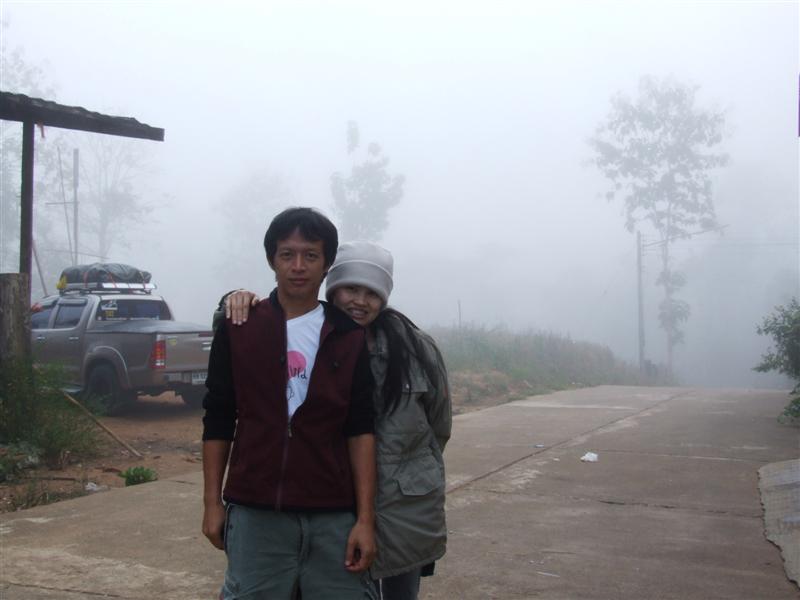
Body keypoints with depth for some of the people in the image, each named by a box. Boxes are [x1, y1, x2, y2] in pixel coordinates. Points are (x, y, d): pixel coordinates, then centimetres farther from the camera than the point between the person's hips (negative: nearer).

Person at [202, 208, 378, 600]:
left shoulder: (349, 337, 3)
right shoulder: (237, 329, 3)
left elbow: (360, 432, 1)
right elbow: (217, 423, 6)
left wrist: (365, 519, -4)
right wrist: (212, 503, 3)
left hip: (333, 517, 0)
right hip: (255, 513, 0)